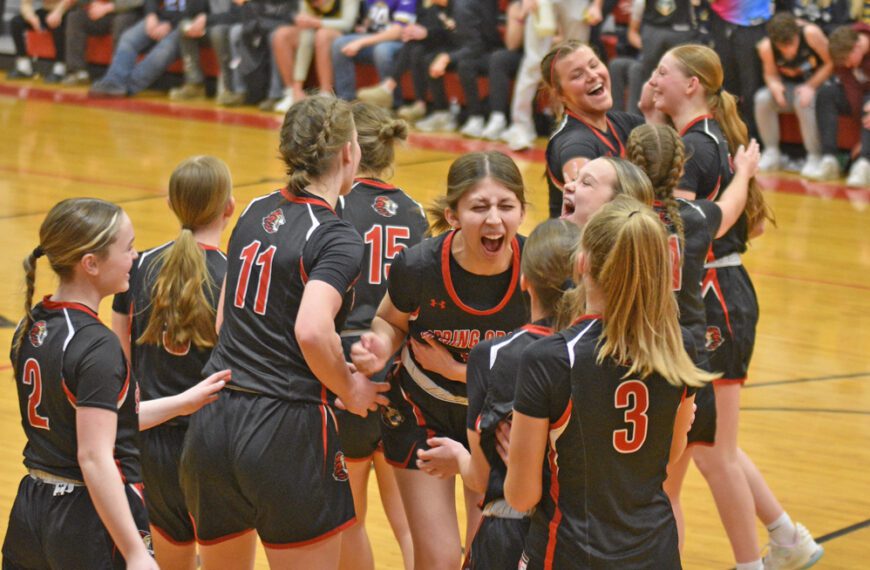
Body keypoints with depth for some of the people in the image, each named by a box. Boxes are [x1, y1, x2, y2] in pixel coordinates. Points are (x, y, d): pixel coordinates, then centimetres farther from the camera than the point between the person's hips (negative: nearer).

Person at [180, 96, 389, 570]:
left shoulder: (255, 214, 11)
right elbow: (312, 331, -26)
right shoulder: (336, 238, -11)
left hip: (212, 425, 7)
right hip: (283, 433, -7)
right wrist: (349, 390, -10)